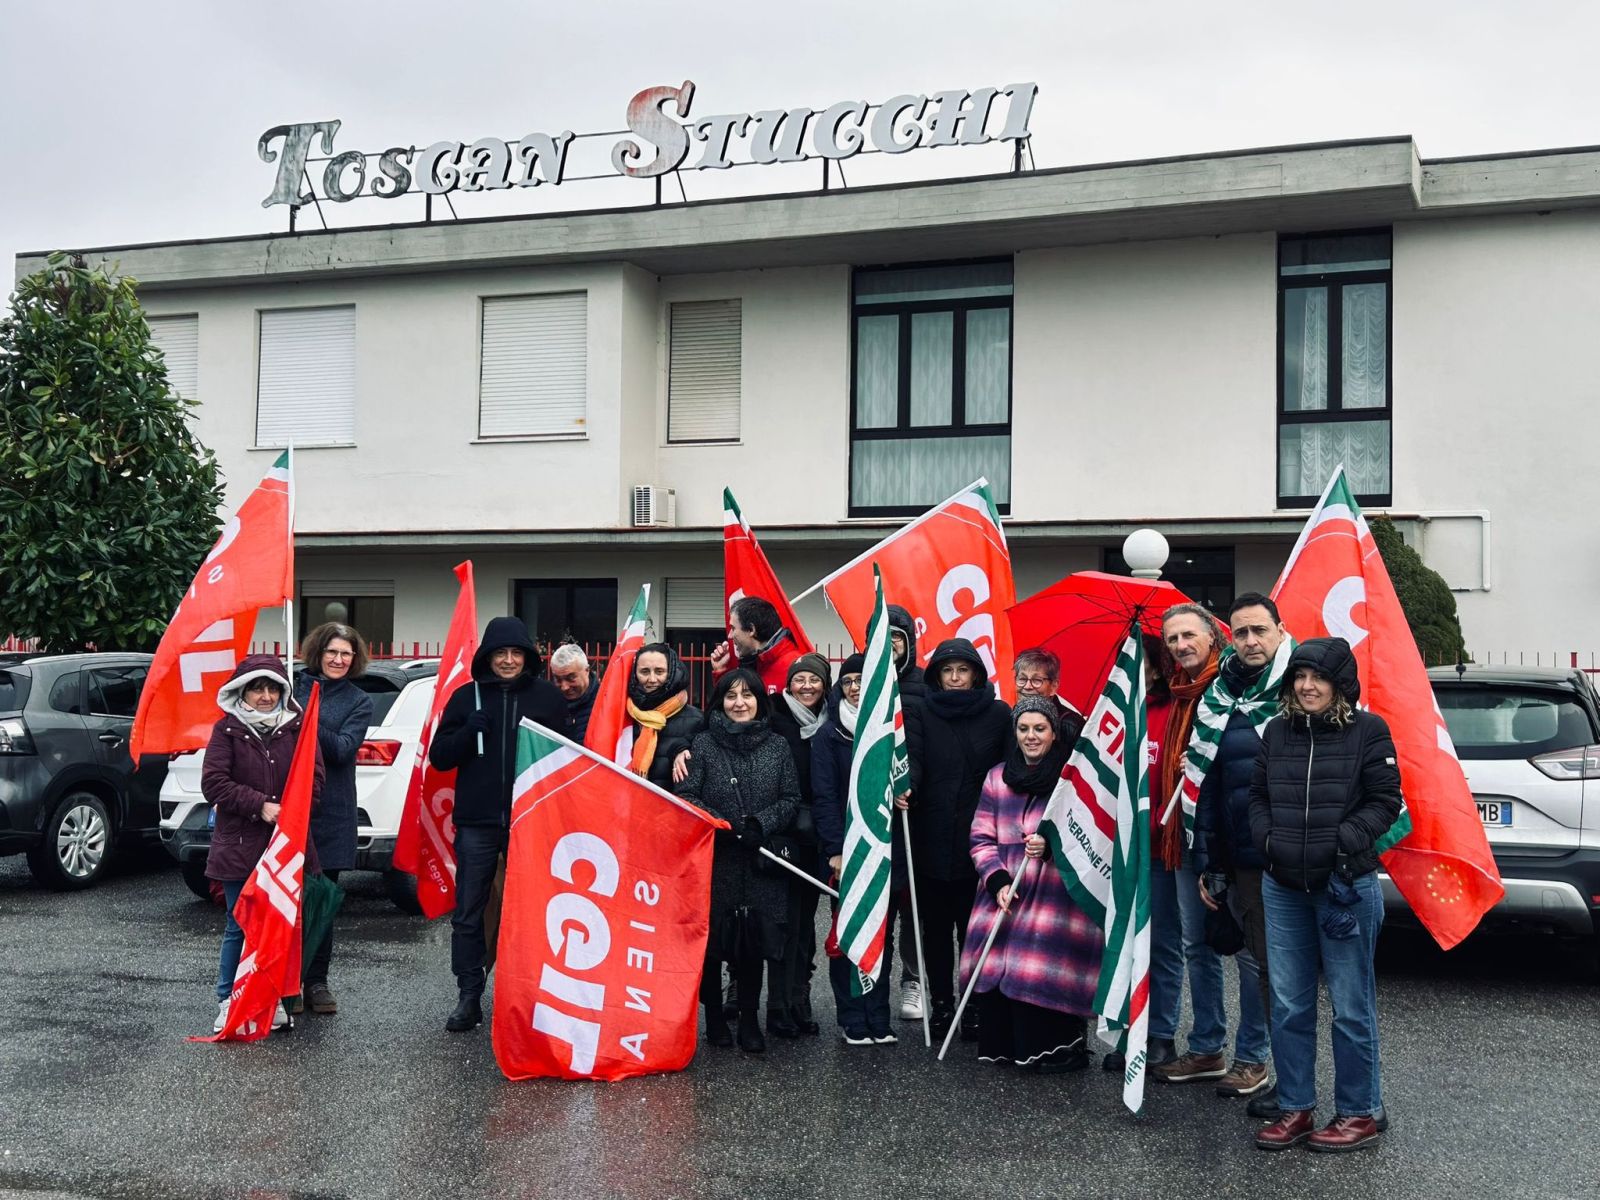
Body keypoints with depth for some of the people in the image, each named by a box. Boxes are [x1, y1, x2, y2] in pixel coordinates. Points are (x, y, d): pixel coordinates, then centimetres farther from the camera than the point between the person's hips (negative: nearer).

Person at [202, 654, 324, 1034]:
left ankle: (276, 999, 17)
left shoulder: (297, 728, 5)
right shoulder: (227, 730, 0)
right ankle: (228, 1001, 15)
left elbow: (313, 780, 1)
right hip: (239, 846, -2)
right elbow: (213, 783, -8)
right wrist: (260, 806, -15)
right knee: (239, 927, 4)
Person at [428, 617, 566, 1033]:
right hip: (477, 823, 1)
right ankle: (468, 998, 12)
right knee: (468, 914, 4)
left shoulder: (549, 697, 6)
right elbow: (439, 756, 6)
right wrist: (469, 732, -11)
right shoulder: (466, 698, 8)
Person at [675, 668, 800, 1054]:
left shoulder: (777, 746, 9)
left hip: (760, 862, 1)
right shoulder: (703, 743, 2)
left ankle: (749, 1020, 14)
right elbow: (686, 795, -3)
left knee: (754, 942, 3)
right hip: (713, 859, -1)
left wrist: (761, 824, -10)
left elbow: (791, 798, 6)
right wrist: (719, 824, -16)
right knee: (711, 941, 3)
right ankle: (714, 1017, 18)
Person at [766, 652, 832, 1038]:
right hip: (785, 835, -4)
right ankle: (781, 1007, 4)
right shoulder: (775, 721, -3)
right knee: (788, 920, -3)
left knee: (805, 920, 11)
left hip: (816, 837, 4)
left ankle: (799, 1003, 20)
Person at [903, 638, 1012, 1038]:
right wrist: (907, 788, -29)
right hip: (932, 840, 1)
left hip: (979, 838, -1)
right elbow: (912, 758, -8)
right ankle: (940, 1003, 17)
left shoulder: (998, 714, 6)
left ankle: (974, 1007, 11)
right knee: (935, 927, 7)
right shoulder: (920, 713, 6)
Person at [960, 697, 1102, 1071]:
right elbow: (981, 837, 11)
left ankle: (1060, 1047, 3)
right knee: (995, 968, -4)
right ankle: (1003, 1044, 14)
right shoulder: (998, 777, 14)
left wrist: (1053, 843, -17)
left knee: (1045, 970, -14)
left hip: (1057, 896, -4)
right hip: (1003, 894, 4)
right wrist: (997, 879, -4)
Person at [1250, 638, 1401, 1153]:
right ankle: (1295, 1108, 22)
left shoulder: (1368, 730, -5)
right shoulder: (1277, 731, 8)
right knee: (1288, 1004, 10)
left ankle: (1361, 1112, 18)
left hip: (1347, 885, -4)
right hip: (1283, 887, 5)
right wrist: (1266, 838, -2)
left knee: (1352, 1007, 4)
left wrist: (1343, 842, -17)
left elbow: (1386, 801, -6)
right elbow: (1257, 794, 14)